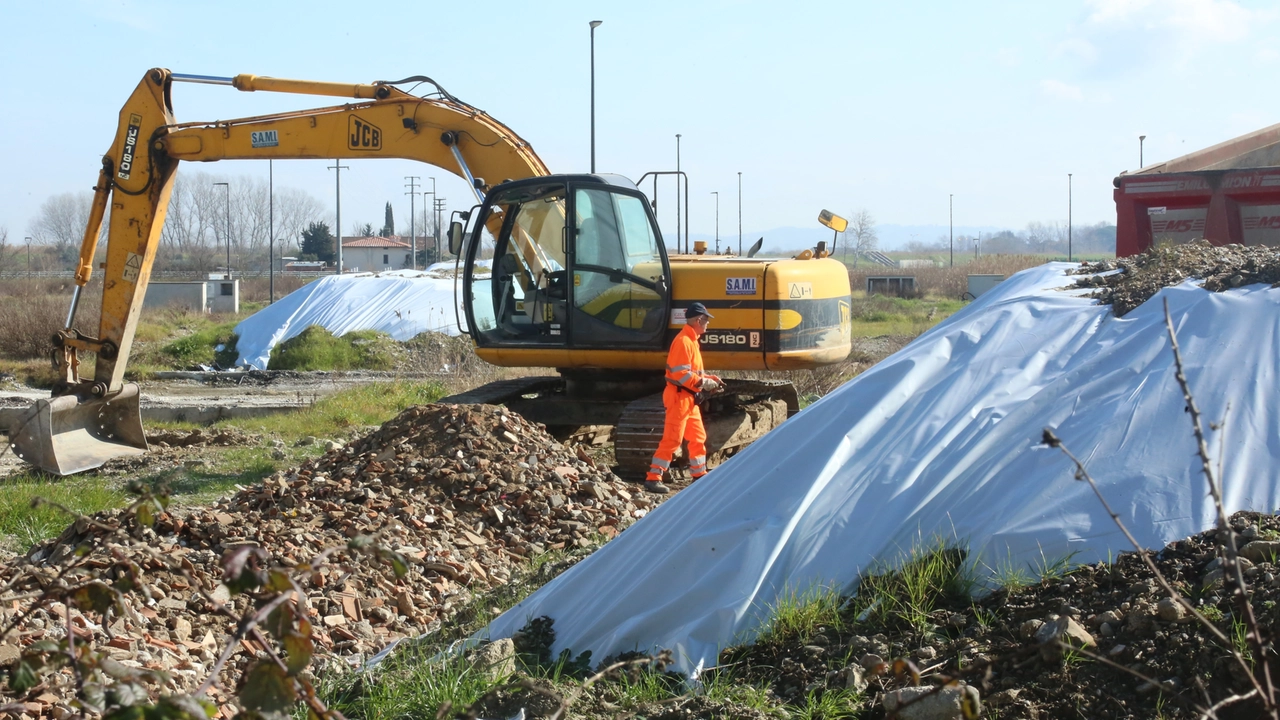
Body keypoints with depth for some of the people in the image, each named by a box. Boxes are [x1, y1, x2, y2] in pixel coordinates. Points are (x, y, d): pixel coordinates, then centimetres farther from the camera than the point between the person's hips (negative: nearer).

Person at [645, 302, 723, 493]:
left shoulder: (692, 340, 15)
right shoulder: (683, 341, -17)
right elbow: (681, 374, -24)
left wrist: (711, 378, 8)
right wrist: (704, 384, -18)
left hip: (690, 398, 10)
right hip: (679, 396, -10)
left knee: (698, 437, 15)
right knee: (672, 439, -10)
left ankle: (699, 475, 24)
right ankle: (653, 478, -7)